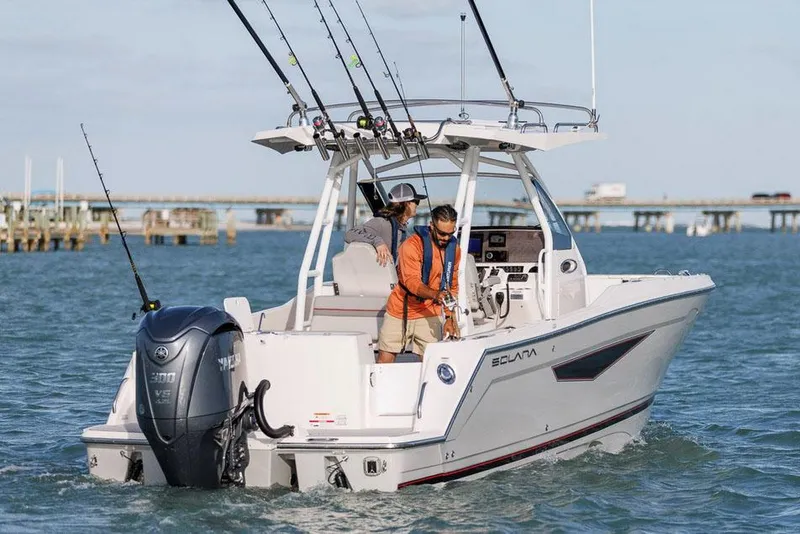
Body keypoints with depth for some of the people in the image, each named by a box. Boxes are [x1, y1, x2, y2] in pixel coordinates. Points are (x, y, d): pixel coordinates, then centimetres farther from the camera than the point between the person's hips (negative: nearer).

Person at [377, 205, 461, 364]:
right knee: (385, 360, 2)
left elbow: (452, 286, 9)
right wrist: (435, 295, -45)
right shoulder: (412, 245, -18)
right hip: (400, 311, -3)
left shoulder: (454, 249, 0)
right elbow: (411, 281, -28)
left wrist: (450, 317, -1)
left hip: (429, 314, 3)